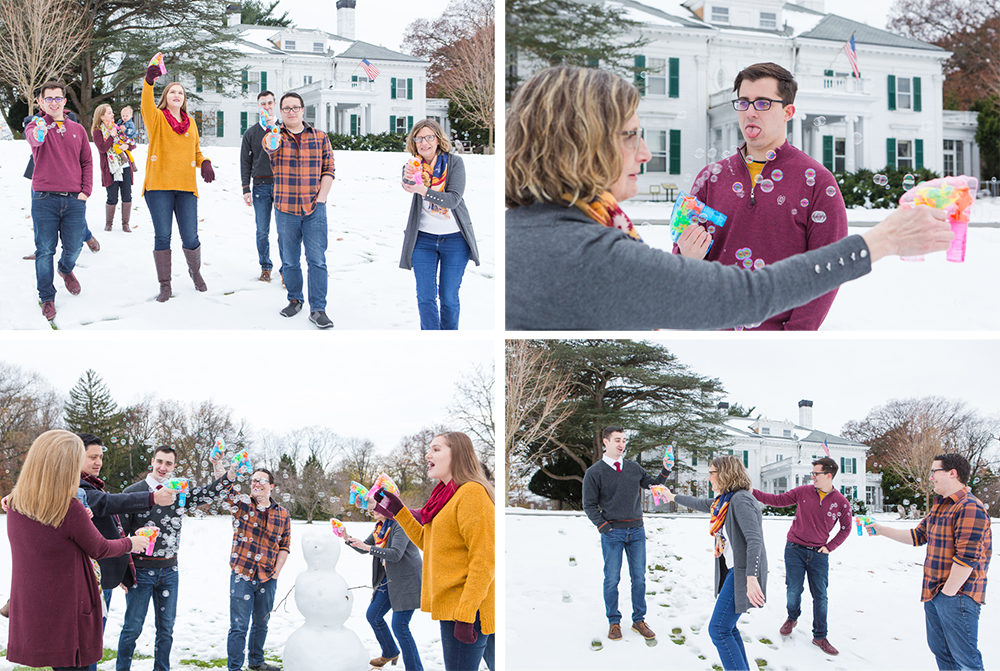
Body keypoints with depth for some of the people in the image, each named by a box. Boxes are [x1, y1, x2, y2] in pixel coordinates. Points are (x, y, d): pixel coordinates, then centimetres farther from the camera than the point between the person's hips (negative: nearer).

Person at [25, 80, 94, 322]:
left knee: (74, 247, 5)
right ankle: (46, 297, 11)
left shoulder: (78, 130, 12)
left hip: (74, 200, 3)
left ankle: (66, 269, 40)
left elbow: (87, 162, 15)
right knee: (45, 250, -1)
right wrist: (38, 135, -48)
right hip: (44, 200, -2)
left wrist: (85, 191, 3)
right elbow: (32, 137, -23)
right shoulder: (37, 126, 2)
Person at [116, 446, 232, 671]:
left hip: (169, 570, 4)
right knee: (132, 628, 1)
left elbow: (214, 492, 4)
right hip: (141, 570, -4)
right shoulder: (133, 492, -4)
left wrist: (221, 470, -17)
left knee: (166, 628, 11)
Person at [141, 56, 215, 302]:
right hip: (159, 185, -3)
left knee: (190, 238, 1)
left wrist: (205, 163, 1)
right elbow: (147, 105, -20)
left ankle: (195, 271, 29)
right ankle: (165, 284, 9)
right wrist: (149, 82, -39)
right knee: (162, 236, -2)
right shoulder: (156, 118, 3)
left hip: (186, 187, 3)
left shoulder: (190, 123, 16)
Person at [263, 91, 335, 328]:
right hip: (285, 210, 0)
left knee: (317, 260, -4)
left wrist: (320, 199, -5)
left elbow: (328, 170, 6)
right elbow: (269, 145, -20)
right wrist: (272, 143, -44)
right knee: (289, 260, 9)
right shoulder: (275, 136, 4)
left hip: (314, 210, 0)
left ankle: (318, 309, 0)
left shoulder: (320, 137, 7)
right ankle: (295, 300, 28)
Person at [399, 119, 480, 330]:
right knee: (425, 297, -2)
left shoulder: (454, 162, -6)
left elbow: (454, 199, -18)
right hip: (423, 239, 1)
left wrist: (423, 190, -31)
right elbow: (408, 186, -25)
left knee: (449, 297, 2)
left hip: (455, 239, -1)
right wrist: (408, 179, -49)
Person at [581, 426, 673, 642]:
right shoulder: (595, 472, -1)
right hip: (612, 533, -3)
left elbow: (653, 485, 15)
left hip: (637, 530, 3)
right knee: (612, 579, 1)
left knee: (639, 577, 6)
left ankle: (639, 620, 17)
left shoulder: (634, 468, 9)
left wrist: (665, 471, -2)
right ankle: (614, 622, 14)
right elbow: (589, 505, 1)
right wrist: (604, 526, -11)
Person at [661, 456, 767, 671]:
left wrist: (751, 577, -35)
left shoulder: (741, 500, -17)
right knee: (727, 627, 13)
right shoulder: (725, 500, 12)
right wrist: (674, 497, 47)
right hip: (731, 570, 10)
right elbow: (700, 504, 33)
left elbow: (754, 540, -27)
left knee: (718, 629, -11)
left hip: (742, 572, -10)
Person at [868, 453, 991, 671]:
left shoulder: (969, 508, -18)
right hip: (933, 594, 10)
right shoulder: (939, 506, 15)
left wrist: (948, 592, -19)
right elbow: (917, 535, 26)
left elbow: (967, 558, -23)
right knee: (940, 651, 16)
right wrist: (881, 530, 22)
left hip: (958, 595, -10)